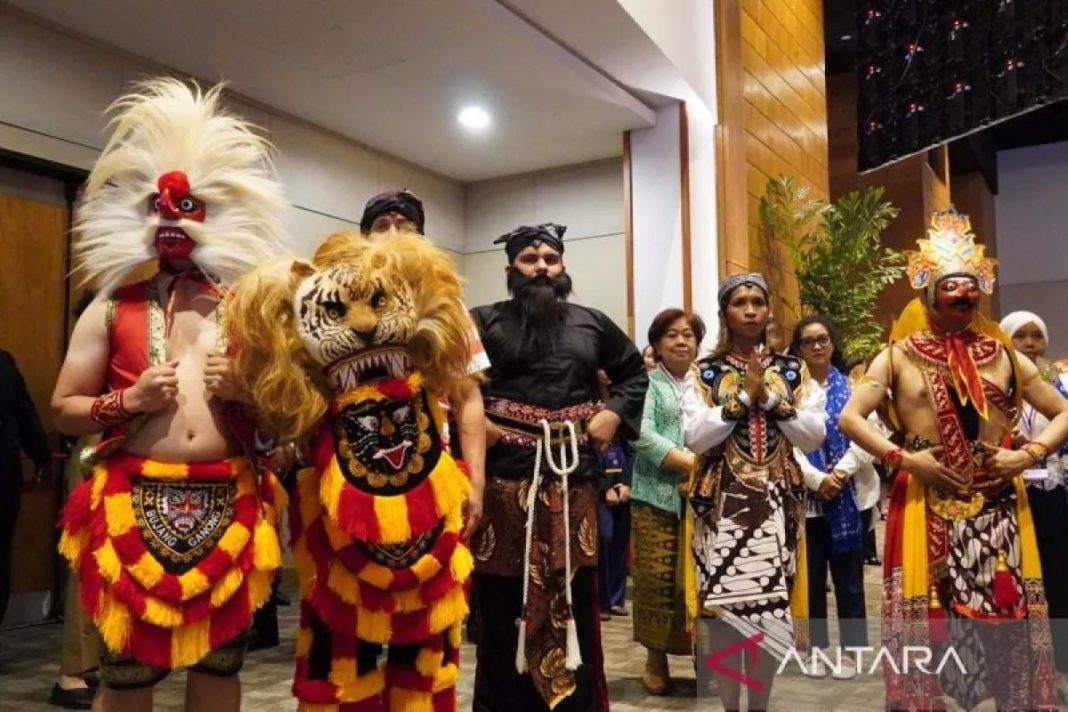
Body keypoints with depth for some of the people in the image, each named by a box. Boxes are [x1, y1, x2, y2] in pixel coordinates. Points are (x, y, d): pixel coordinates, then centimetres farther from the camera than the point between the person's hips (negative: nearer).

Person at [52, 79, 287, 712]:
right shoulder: (111, 310, 7)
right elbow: (63, 410, 7)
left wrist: (244, 391, -6)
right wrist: (131, 401, -10)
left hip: (230, 508, 1)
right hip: (134, 506, -1)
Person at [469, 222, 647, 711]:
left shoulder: (591, 323, 13)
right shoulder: (484, 321, 4)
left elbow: (634, 370, 24)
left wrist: (614, 414, 8)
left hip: (573, 473, 3)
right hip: (506, 474, -2)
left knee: (573, 596, 9)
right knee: (505, 598, 2)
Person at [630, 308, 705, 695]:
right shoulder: (647, 382, 4)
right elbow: (642, 435, -9)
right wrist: (692, 462, -15)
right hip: (658, 496, -2)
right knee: (658, 580, 0)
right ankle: (656, 661, 14)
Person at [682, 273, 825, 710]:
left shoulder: (792, 371, 8)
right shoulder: (703, 373, 2)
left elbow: (814, 436, -1)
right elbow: (695, 437, -11)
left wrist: (770, 398, -10)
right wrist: (744, 396, -12)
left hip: (778, 503, 2)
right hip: (722, 504, -2)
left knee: (771, 608, 4)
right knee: (724, 608, 0)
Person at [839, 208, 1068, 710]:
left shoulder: (1004, 356, 8)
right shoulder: (899, 357, 0)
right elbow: (849, 418, -4)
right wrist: (903, 458, -13)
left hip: (997, 509, 3)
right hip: (926, 507, -3)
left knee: (1006, 616, 8)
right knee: (926, 619, 3)